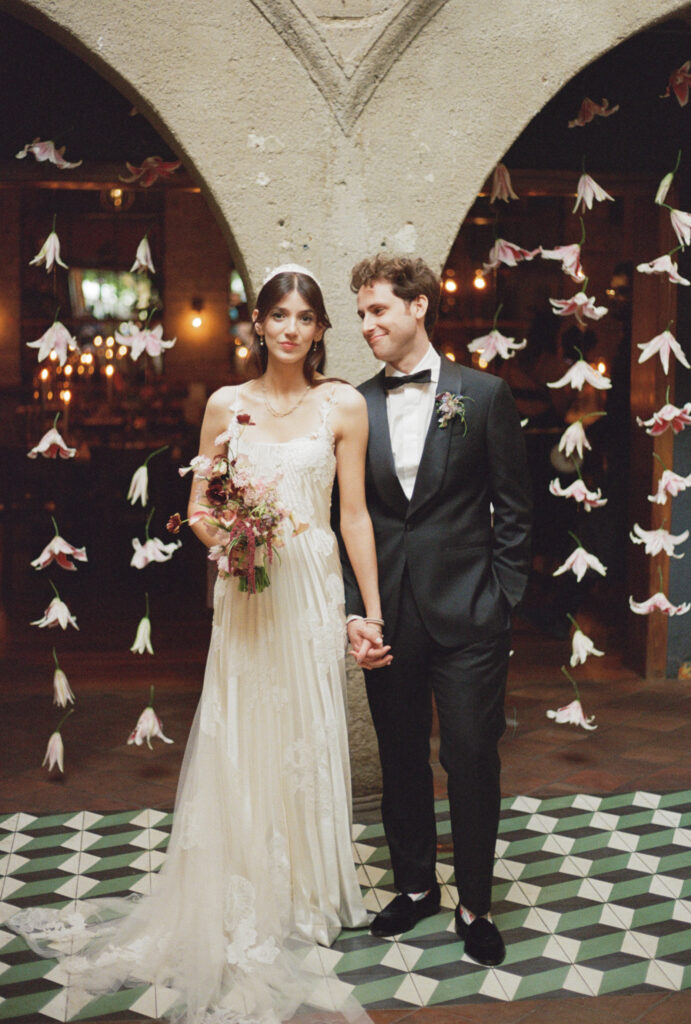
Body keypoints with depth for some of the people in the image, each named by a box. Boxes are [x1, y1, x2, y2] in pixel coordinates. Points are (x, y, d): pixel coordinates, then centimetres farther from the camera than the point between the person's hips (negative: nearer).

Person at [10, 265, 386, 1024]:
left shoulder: (343, 406, 1)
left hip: (312, 589, -1)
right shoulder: (225, 405, 5)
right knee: (239, 744, 5)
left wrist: (373, 610, -2)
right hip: (244, 591, 1)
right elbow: (197, 509, 9)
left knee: (308, 740, 8)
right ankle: (245, 907, 21)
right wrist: (223, 534, -13)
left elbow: (354, 513, 0)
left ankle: (308, 896, 26)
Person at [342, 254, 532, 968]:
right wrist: (354, 611, -3)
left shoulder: (484, 395, -1)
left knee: (472, 761, 4)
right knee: (401, 760, 14)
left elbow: (513, 510, 1)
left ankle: (474, 905, 23)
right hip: (388, 619, 3)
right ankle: (415, 885, 34)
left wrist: (502, 601, -4)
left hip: (467, 619, -2)